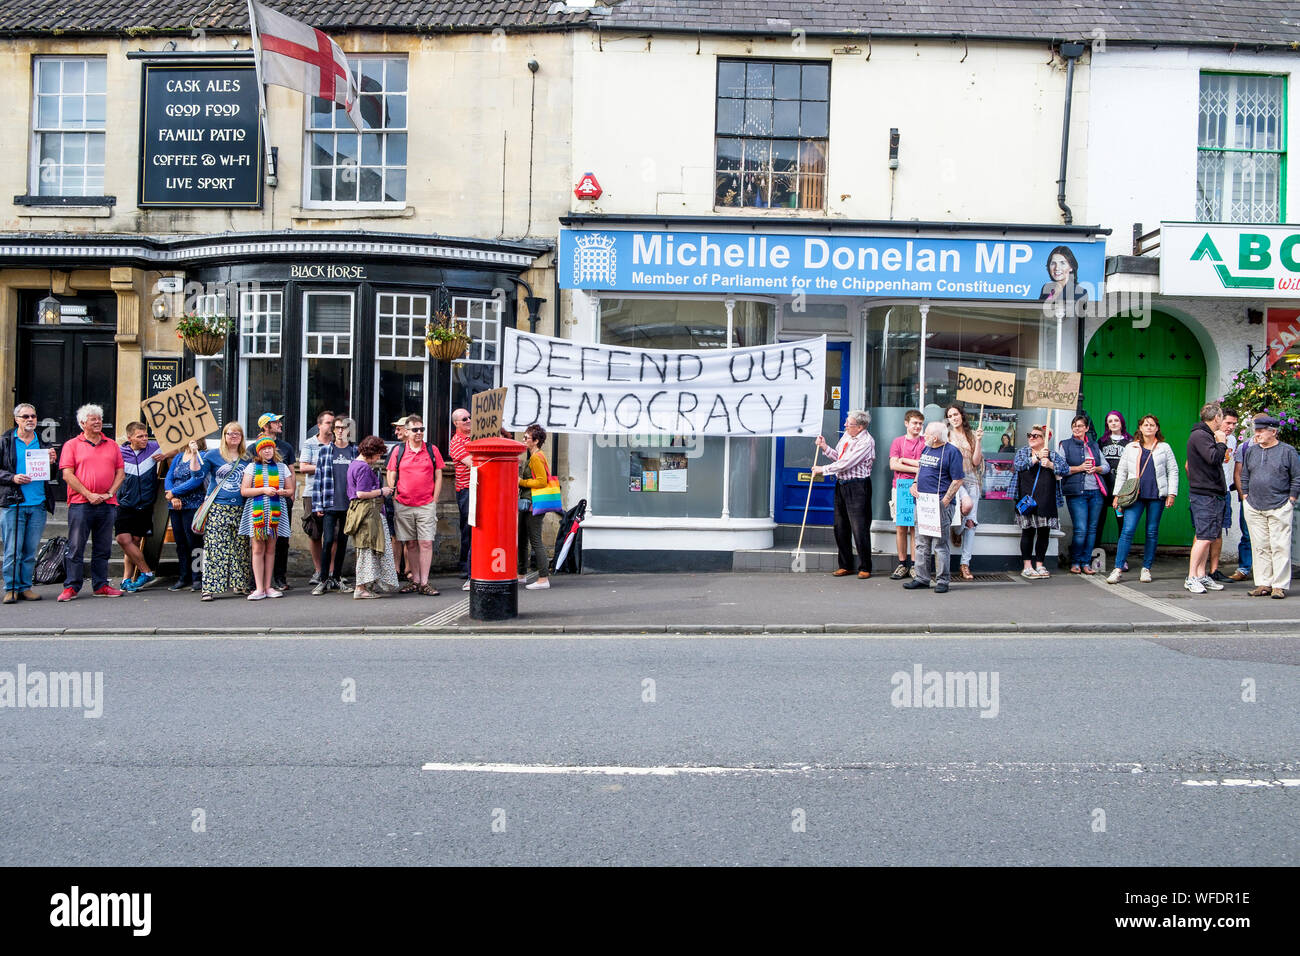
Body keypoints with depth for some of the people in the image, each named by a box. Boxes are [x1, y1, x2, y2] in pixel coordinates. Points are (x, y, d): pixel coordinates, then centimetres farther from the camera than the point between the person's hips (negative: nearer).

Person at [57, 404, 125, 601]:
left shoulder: (112, 445, 15)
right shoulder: (72, 445, 5)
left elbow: (120, 473, 12)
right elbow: (67, 475, -3)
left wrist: (110, 493, -4)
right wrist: (89, 495, -11)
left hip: (107, 504, 3)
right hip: (80, 503, -3)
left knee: (103, 549, 7)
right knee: (75, 547, -2)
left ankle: (101, 585, 14)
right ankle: (71, 586, 3)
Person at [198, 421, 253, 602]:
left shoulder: (247, 457, 14)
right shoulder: (212, 455, 5)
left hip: (240, 509, 3)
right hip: (217, 508, -3)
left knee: (242, 548, 4)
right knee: (215, 548, -9)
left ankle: (243, 584, 12)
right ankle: (210, 588, -8)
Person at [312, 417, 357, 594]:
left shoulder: (356, 451, 7)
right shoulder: (325, 451, 5)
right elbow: (319, 478, 4)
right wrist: (318, 505, -2)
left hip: (349, 505, 1)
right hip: (329, 504, -1)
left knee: (342, 541, 8)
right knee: (328, 541, -8)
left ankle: (337, 578, 17)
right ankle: (324, 580, 0)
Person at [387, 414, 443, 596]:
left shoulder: (432, 450, 5)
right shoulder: (398, 451, 5)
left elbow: (438, 477, 7)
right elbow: (391, 476, 9)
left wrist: (434, 500, 0)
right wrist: (395, 498, 2)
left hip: (426, 505, -1)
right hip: (403, 506, 1)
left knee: (426, 543, -6)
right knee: (410, 544, 7)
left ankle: (424, 583, -3)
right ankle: (415, 580, 15)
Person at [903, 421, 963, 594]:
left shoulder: (952, 452, -7)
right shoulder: (926, 449, 15)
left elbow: (957, 481, -10)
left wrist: (944, 502, -16)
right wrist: (914, 485, 9)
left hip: (940, 504, -7)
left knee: (940, 544, -3)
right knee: (922, 544, 10)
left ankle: (942, 581, 3)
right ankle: (922, 578, 17)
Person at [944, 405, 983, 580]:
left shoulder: (972, 435, 11)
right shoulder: (945, 435, 8)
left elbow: (976, 461, 4)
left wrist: (978, 441, -5)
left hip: (971, 480, 3)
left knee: (970, 522, -2)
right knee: (967, 504, -32)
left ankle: (965, 564, 3)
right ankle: (957, 531, 1)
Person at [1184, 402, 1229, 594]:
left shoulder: (1207, 435, 19)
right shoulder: (1199, 436, -11)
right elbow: (1214, 458, -22)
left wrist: (1221, 443, 13)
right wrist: (1222, 443, -8)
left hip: (1213, 494, 10)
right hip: (1204, 494, -10)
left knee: (1208, 537, 10)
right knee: (1205, 537, -12)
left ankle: (1202, 575, 15)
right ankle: (1191, 578, -10)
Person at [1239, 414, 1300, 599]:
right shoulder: (1250, 451, 13)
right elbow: (1244, 476, 19)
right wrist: (1245, 497, 11)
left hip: (1279, 508, -4)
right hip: (1254, 508, 4)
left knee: (1280, 547, -5)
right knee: (1260, 547, 5)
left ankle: (1280, 585, 0)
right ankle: (1263, 584, 10)